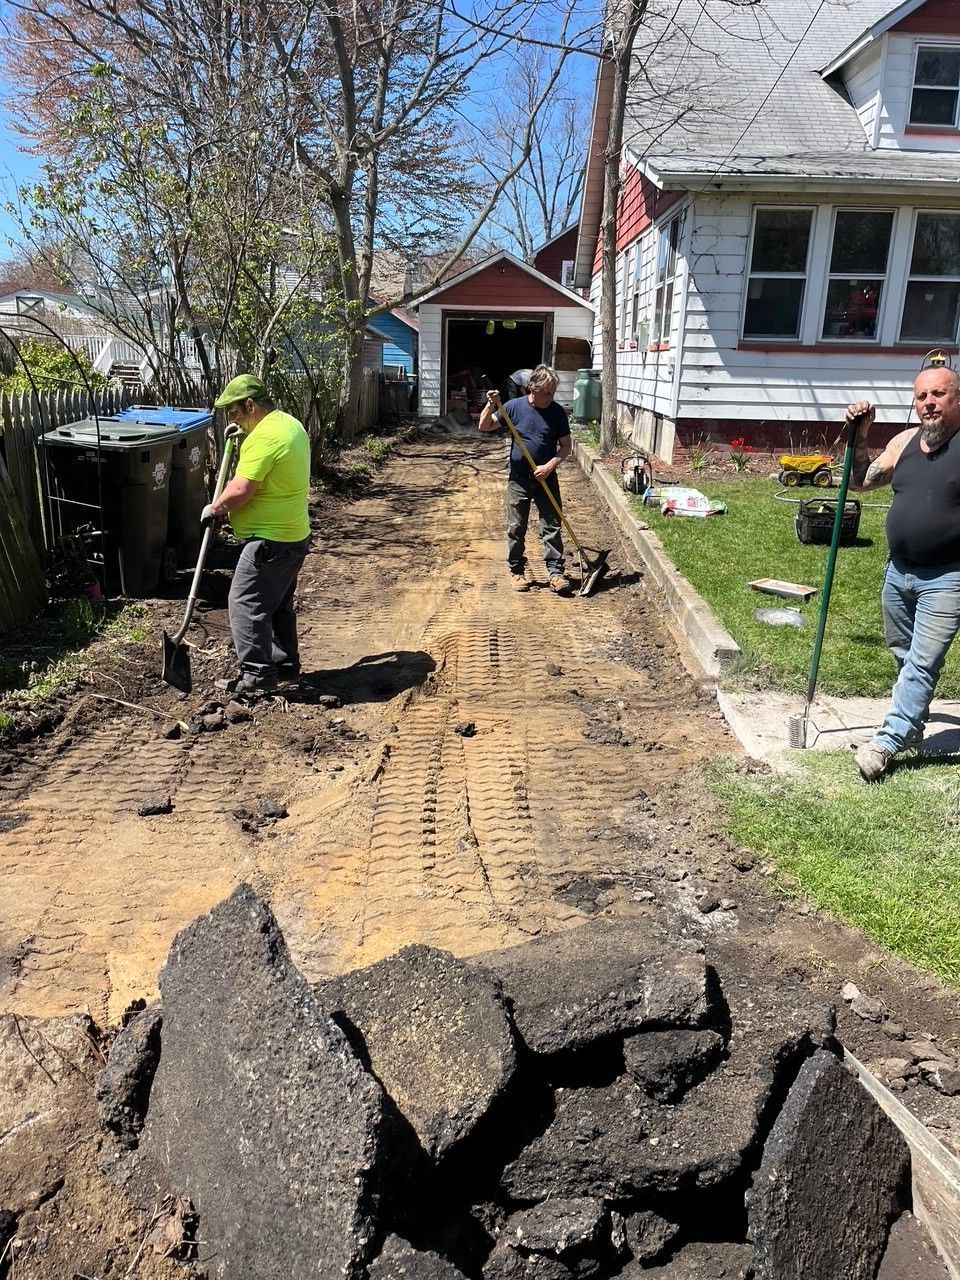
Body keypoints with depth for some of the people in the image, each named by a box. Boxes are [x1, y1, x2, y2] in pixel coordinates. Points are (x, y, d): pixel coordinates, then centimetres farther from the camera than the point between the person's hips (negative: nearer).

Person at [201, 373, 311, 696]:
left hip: (270, 540, -10)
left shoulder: (263, 436, -21)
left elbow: (241, 491, -24)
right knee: (278, 604, 19)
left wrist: (214, 508, -7)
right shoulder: (291, 424, 12)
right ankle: (285, 663, 29)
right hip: (293, 535, 10)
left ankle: (258, 675, -1)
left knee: (246, 603, -4)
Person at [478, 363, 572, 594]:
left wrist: (550, 466, -15)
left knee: (552, 527, 0)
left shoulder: (557, 412, -3)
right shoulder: (514, 406, -5)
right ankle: (516, 571, 19)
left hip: (547, 479, 0)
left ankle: (556, 572, 6)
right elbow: (484, 427, -1)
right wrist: (490, 406, -19)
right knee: (516, 528, 6)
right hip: (518, 479, 0)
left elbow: (566, 445, 0)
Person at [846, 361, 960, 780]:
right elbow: (861, 481, 17)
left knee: (922, 662, -6)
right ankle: (912, 725, 34)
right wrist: (859, 438, 4)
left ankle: (887, 741, -2)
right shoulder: (904, 442, 6)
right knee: (903, 656, 17)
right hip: (899, 571, 7)